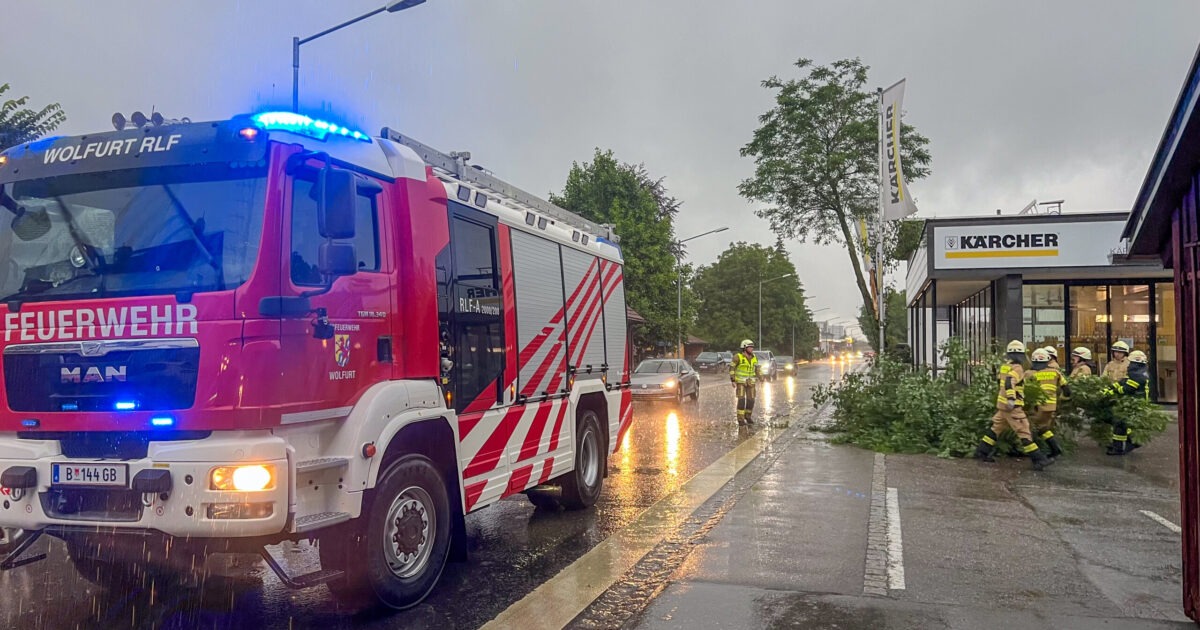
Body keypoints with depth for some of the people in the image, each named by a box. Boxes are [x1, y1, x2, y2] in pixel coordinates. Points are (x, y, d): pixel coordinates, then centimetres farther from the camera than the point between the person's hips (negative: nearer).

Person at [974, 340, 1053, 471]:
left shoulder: (1004, 367, 11)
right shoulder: (1017, 368, -13)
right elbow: (1009, 382, -29)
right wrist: (1011, 399, -38)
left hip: (1002, 403, 8)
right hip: (1013, 406, -8)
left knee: (996, 428, 16)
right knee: (1024, 432, -7)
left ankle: (981, 451, 20)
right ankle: (1038, 460, -6)